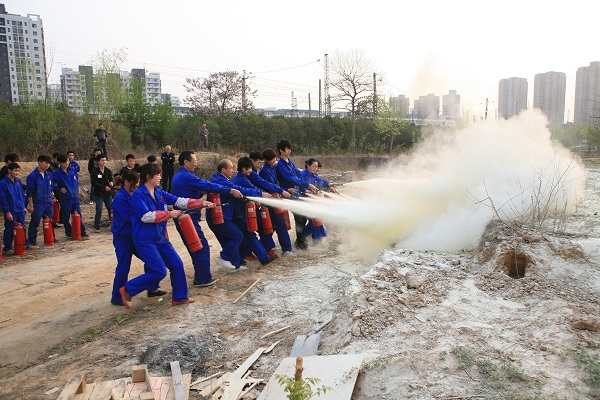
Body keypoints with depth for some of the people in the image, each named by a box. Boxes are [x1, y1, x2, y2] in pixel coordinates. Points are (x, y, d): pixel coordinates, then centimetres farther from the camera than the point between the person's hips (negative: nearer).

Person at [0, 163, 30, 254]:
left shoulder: (18, 181, 8)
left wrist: (24, 207, 14)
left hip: (20, 211, 6)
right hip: (11, 212, -6)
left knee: (22, 228, 16)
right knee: (9, 230, 2)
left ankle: (25, 244, 28)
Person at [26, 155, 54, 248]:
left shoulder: (49, 175, 7)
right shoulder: (32, 176, -10)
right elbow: (29, 192, -9)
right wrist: (31, 205, -11)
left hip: (48, 203, 5)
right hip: (37, 204, -5)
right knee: (35, 223, 1)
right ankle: (32, 242, 8)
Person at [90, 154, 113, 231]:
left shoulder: (108, 171, 7)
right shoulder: (94, 172, -6)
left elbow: (111, 179, 5)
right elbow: (94, 183, -12)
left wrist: (111, 183, -19)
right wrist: (104, 187, -17)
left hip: (107, 194, 4)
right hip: (98, 194, -4)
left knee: (111, 210, 4)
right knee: (99, 211, -5)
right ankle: (96, 227, 7)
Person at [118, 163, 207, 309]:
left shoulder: (159, 193, 7)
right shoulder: (138, 195, -14)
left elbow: (179, 201, 6)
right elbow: (146, 216, -24)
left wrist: (202, 203, 1)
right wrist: (169, 214, -20)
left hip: (161, 238, 8)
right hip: (145, 241, -8)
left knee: (177, 265, 6)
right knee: (159, 272, -11)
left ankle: (179, 297, 21)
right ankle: (127, 290, 7)